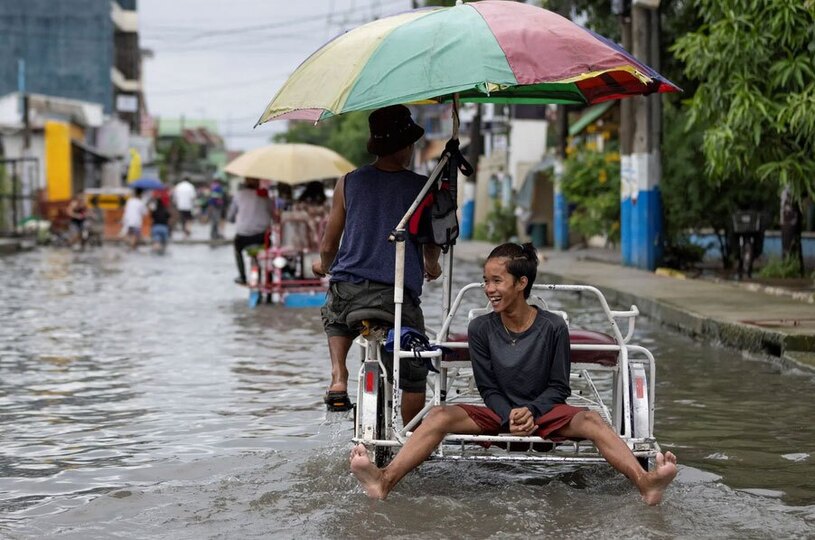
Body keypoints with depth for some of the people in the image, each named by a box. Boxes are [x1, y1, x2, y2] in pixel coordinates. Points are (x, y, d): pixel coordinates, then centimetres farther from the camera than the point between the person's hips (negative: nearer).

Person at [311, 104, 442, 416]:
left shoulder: (348, 183, 6)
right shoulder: (422, 188, 0)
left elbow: (328, 246, 11)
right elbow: (432, 245, 15)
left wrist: (323, 266, 34)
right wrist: (431, 266, 38)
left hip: (348, 288, 2)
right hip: (400, 294, -2)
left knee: (336, 321, 35)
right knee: (414, 378, 13)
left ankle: (338, 376, 12)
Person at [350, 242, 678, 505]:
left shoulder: (552, 327, -8)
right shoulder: (481, 329, -3)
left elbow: (559, 387, -2)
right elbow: (488, 388, 2)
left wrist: (531, 411, -20)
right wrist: (509, 417, -17)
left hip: (544, 412, -1)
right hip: (499, 413, 2)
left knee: (590, 420, -32)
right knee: (439, 415, -24)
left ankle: (645, 483, -52)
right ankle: (385, 480, -43)